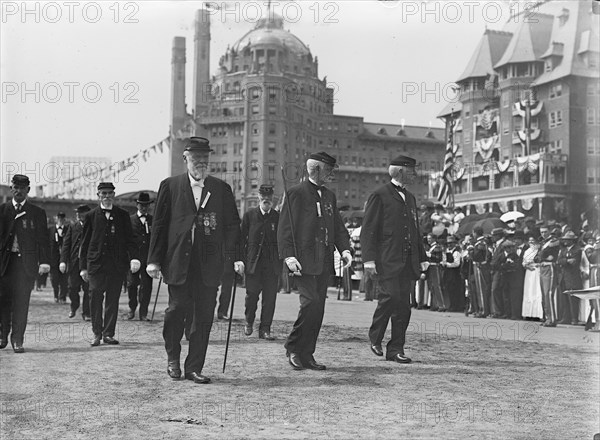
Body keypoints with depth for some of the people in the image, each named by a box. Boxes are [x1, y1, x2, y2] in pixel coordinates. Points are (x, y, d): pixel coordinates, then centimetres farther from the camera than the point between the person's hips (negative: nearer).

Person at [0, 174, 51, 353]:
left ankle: (17, 339, 2)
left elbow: (43, 239, 3)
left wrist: (44, 261, -6)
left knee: (21, 302, -4)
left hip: (26, 262, -1)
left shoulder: (37, 213, 6)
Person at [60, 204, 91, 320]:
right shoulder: (73, 227, 8)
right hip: (74, 262, 2)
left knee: (88, 289, -2)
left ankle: (86, 312, 8)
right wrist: (63, 261, -6)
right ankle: (74, 307, 31)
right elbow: (66, 244, 4)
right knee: (73, 288, 6)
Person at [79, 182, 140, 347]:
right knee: (95, 299, -2)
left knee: (113, 299, 3)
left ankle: (108, 333, 11)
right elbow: (85, 243, 9)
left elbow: (129, 239, 6)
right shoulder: (91, 216, 7)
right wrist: (83, 266, 4)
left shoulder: (123, 215, 9)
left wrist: (133, 258, -11)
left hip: (117, 265, 1)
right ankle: (97, 333, 9)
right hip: (96, 264, -1)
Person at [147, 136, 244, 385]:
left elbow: (232, 224, 8)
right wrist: (154, 260, -1)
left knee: (204, 316, 1)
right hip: (178, 262, -1)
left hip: (209, 264, 2)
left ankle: (194, 368, 11)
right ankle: (173, 357, 21)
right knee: (177, 308, -5)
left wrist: (236, 257, -2)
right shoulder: (170, 186, 7)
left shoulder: (221, 189, 11)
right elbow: (159, 225, 5)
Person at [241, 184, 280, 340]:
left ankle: (265, 329, 7)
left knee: (270, 297, -2)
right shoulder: (249, 215, 5)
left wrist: (283, 259, 1)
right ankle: (249, 321, 24)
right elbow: (241, 238, 5)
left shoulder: (278, 217, 7)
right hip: (253, 262, -1)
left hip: (272, 263, 1)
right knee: (252, 293, -1)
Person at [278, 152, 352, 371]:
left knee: (318, 308, 6)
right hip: (304, 260, -7)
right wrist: (288, 256, -17)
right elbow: (285, 228, -7)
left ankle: (307, 355, 13)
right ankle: (293, 348, 0)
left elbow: (338, 227, 20)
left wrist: (345, 249, 3)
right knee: (311, 302, -17)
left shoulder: (329, 196, 18)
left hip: (324, 262, 7)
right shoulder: (295, 193, -3)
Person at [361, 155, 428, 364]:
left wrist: (422, 258, 20)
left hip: (408, 261, 7)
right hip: (388, 260, -7)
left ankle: (396, 349, 9)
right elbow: (368, 230, -7)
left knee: (403, 305, 4)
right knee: (391, 296, -16)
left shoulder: (410, 198, 21)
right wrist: (369, 258, -15)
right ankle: (375, 337, 6)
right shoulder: (380, 195, -2)